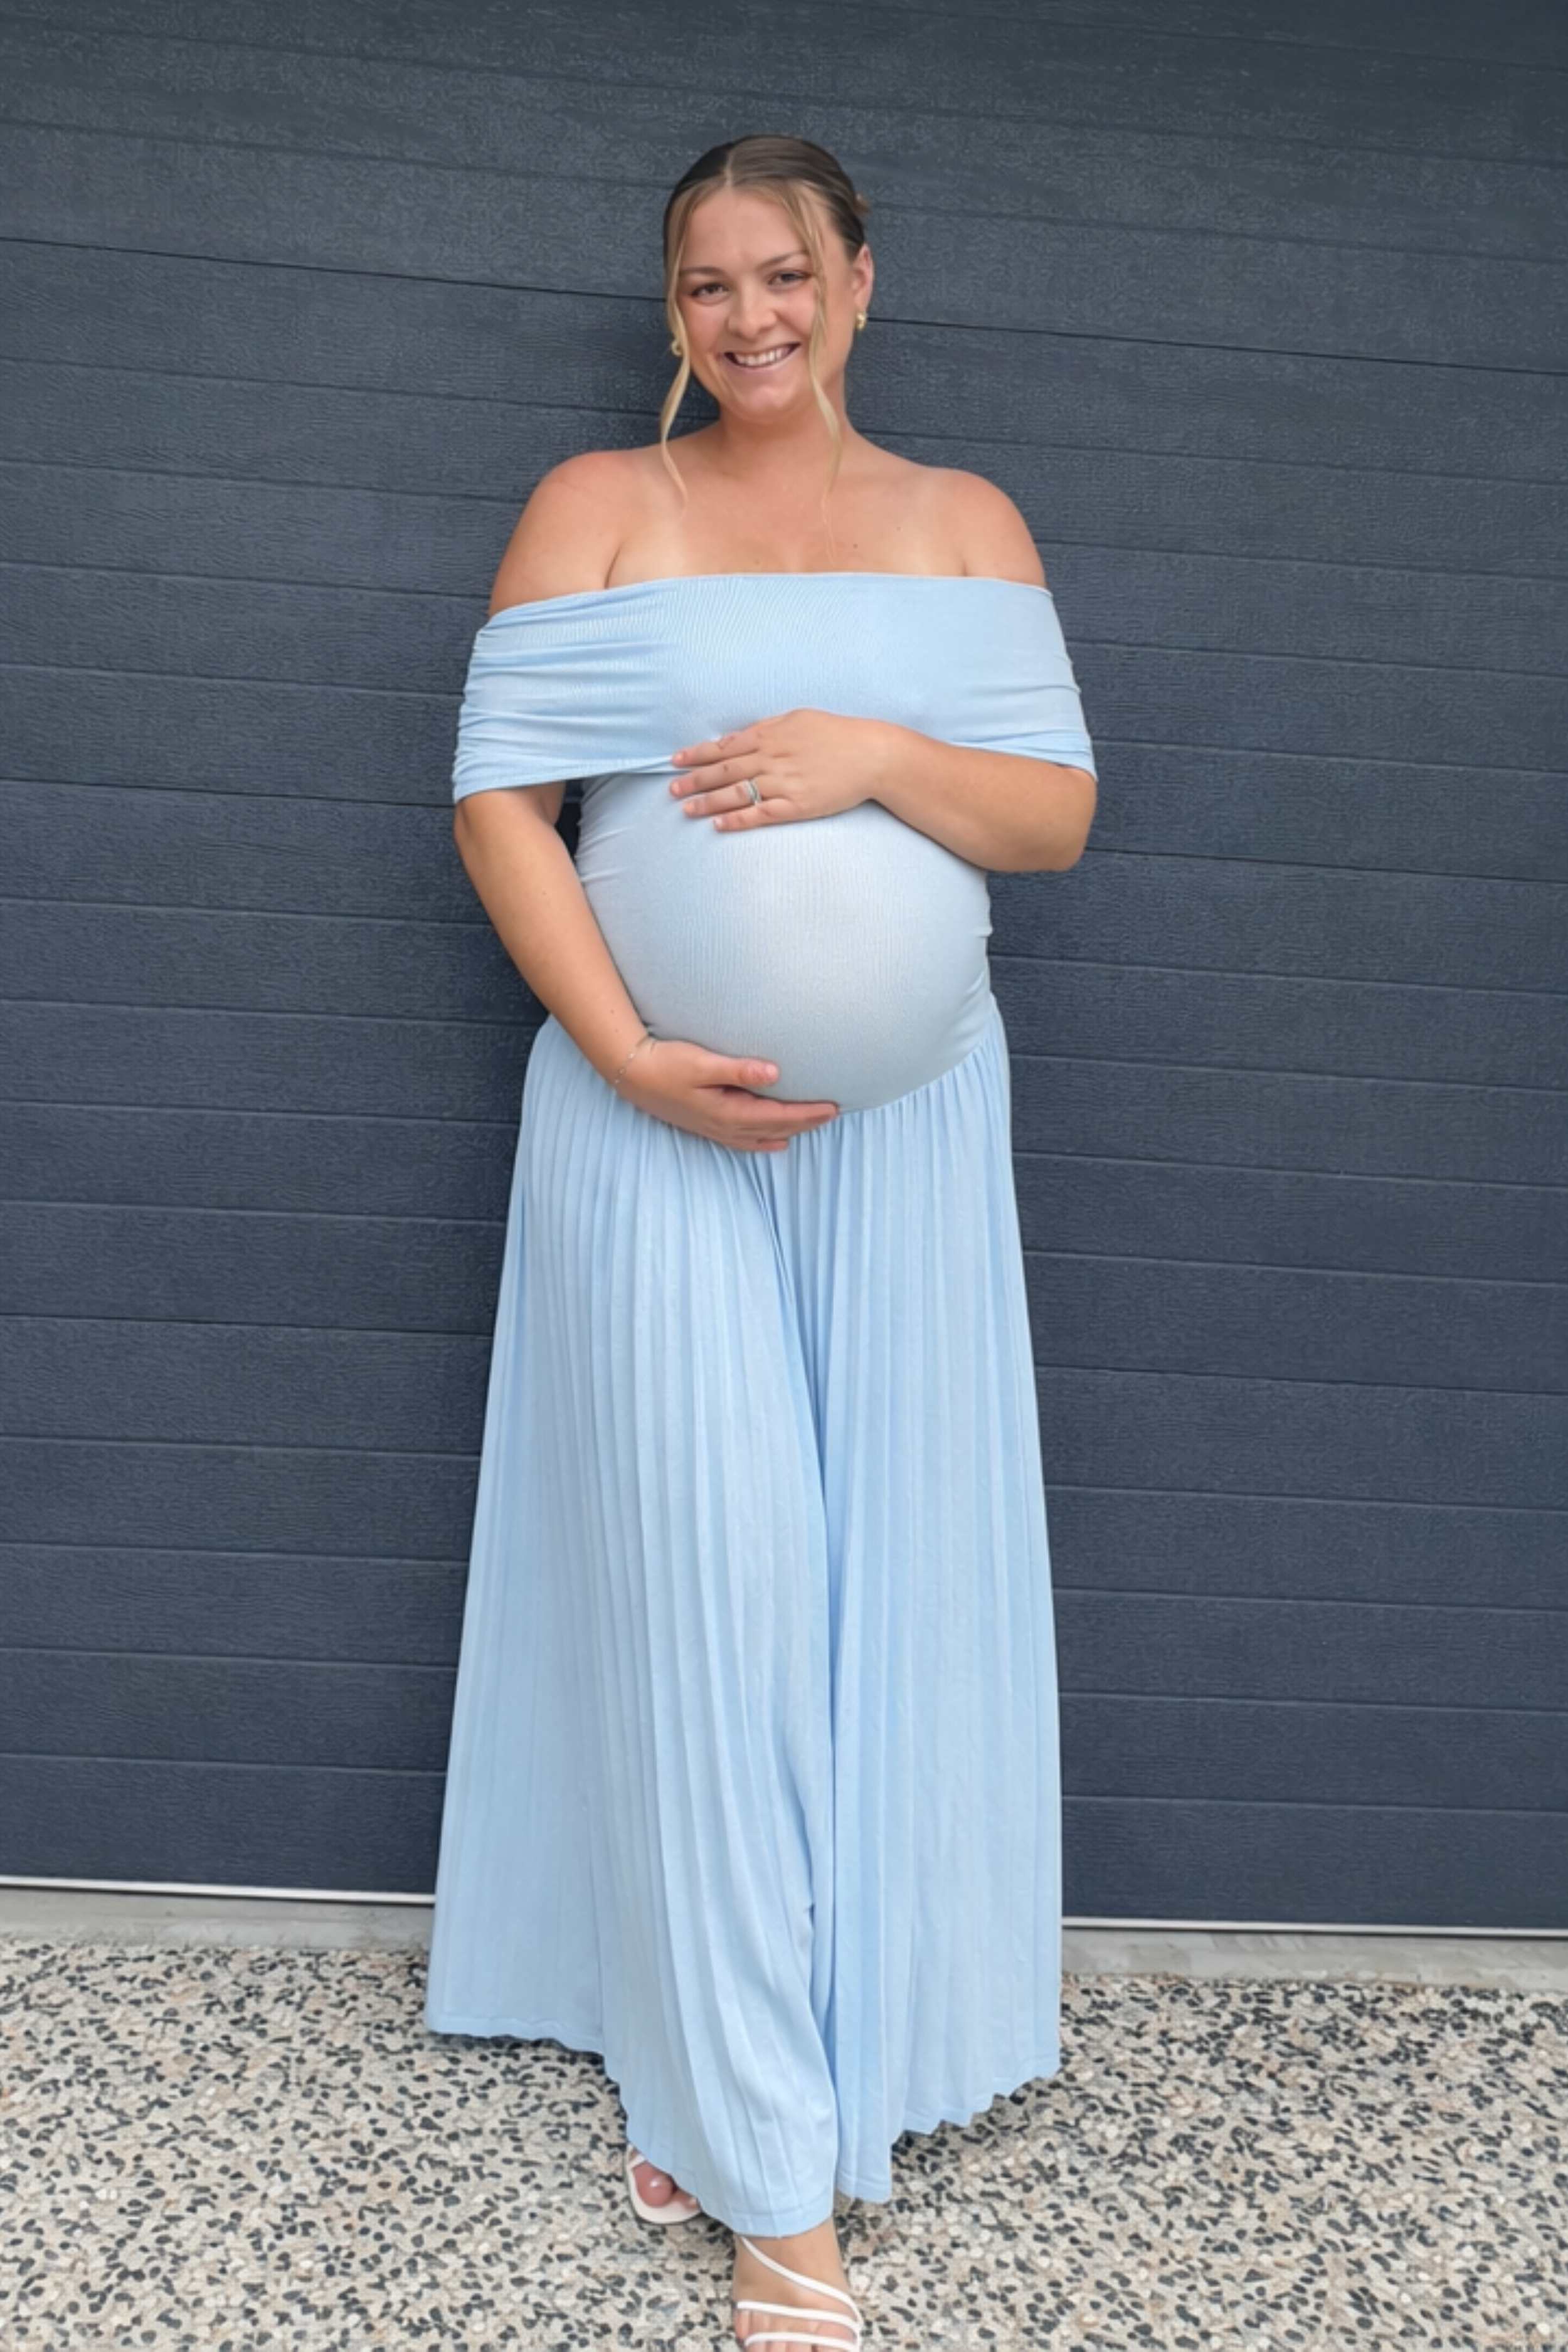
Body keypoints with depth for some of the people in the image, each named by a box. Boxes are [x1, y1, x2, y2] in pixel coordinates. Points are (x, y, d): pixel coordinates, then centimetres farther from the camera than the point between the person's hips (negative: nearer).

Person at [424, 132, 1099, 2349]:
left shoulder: (964, 519, 13)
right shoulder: (597, 503, 7)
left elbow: (1061, 811, 5)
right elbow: (498, 796, -3)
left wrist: (876, 756, -14)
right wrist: (630, 1053, -15)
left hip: (904, 1121, 3)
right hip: (660, 1114, -2)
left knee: (887, 1570, 5)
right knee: (709, 1580, -3)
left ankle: (762, 2059, 27)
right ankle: (773, 2160, 13)